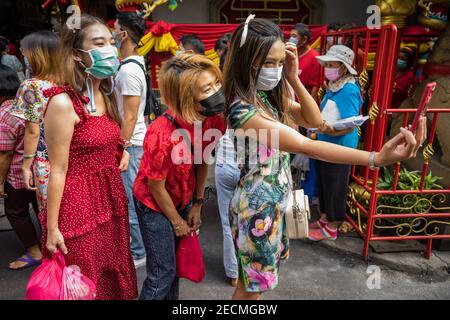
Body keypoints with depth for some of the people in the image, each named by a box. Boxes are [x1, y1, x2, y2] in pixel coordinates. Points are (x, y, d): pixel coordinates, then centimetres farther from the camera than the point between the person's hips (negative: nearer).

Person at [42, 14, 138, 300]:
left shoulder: (107, 95, 6)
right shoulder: (63, 103, -19)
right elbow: (58, 171, -16)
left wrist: (122, 150, 2)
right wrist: (52, 228, -11)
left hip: (111, 200, 7)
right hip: (79, 207, -7)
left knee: (115, 280, 22)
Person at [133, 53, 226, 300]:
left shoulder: (213, 120, -17)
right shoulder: (162, 134, -36)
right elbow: (156, 187, -22)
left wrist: (197, 205, 2)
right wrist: (177, 222, -8)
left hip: (183, 199, 6)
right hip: (154, 204, -6)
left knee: (176, 260, 20)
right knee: (163, 271, 4)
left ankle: (172, 297, 44)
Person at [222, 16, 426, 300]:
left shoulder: (269, 95, -1)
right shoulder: (242, 111, -29)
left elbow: (314, 120, 0)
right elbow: (306, 146, -35)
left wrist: (293, 78, -13)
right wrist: (378, 158, -40)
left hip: (275, 197, 8)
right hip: (259, 203, -8)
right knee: (254, 281, 13)